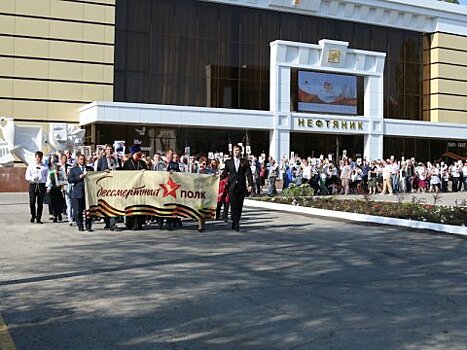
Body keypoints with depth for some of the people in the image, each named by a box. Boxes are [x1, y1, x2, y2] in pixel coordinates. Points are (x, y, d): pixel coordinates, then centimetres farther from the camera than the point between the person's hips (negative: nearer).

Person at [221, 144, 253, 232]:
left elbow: (249, 174, 0)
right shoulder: (228, 162, 8)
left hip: (241, 187, 1)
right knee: (234, 206, -7)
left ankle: (235, 223, 15)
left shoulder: (245, 162, 6)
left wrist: (250, 185, -12)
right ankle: (236, 224, -5)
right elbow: (224, 174, 13)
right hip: (232, 187, -1)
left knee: (239, 206, 4)